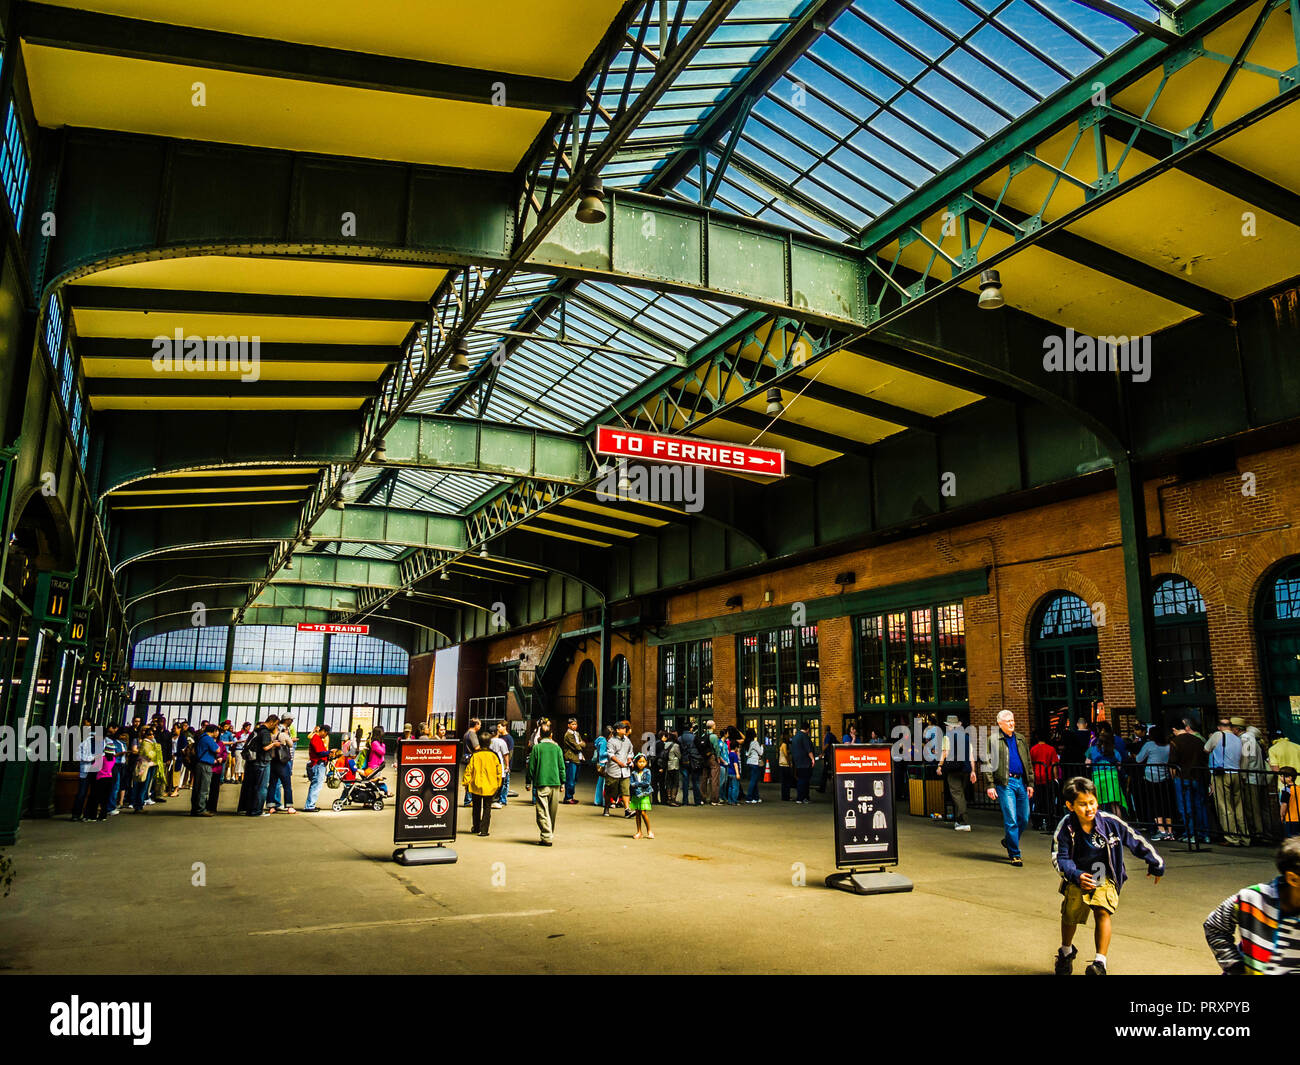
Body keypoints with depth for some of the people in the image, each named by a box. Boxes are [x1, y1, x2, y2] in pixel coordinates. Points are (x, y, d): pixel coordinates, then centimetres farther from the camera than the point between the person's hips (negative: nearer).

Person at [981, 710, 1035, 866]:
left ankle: (1009, 841, 32)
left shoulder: (1020, 739, 17)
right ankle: (1014, 854, 0)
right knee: (1011, 820, -7)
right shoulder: (993, 740, 0)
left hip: (1021, 782, 5)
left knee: (1024, 819, 8)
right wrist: (990, 785, -10)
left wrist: (1030, 783, 12)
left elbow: (1028, 763, 20)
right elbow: (987, 764, -3)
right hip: (1005, 783, -5)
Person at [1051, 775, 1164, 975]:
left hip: (1105, 877, 0)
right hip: (1078, 877, 0)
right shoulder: (1066, 827, -13)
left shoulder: (1110, 822, -13)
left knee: (1102, 911, -23)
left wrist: (1156, 864, 11)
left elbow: (1136, 841, 1)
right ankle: (1066, 952, 17)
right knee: (1070, 910, -13)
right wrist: (1076, 876, -27)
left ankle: (1100, 962, -13)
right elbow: (1059, 858, -10)